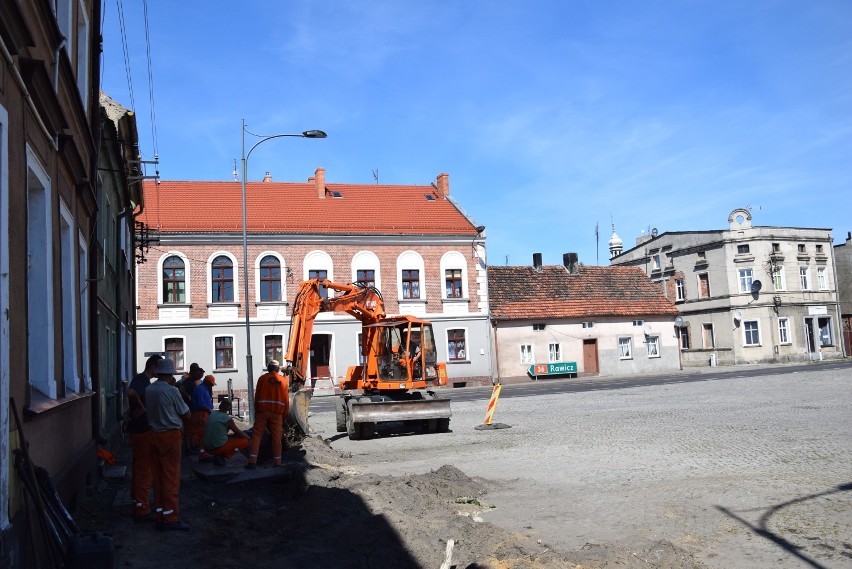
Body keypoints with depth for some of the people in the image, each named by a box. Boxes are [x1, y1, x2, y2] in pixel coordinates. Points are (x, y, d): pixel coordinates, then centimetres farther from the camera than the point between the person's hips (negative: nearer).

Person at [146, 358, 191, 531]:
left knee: (158, 476, 13)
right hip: (170, 435, -7)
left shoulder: (149, 389, 3)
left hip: (154, 434, 7)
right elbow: (186, 414, -7)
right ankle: (170, 519, 3)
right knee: (171, 477, -1)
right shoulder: (172, 390, -15)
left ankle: (160, 516, 20)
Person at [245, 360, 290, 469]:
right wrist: (284, 415, 18)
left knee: (256, 435, 2)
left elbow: (257, 396, 4)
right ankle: (277, 462, 7)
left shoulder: (262, 378, 4)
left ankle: (252, 461, -5)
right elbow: (286, 399, 10)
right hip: (277, 412, 1)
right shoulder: (284, 380, 9)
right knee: (276, 437, 6)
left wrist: (256, 411, 13)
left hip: (262, 411, -1)